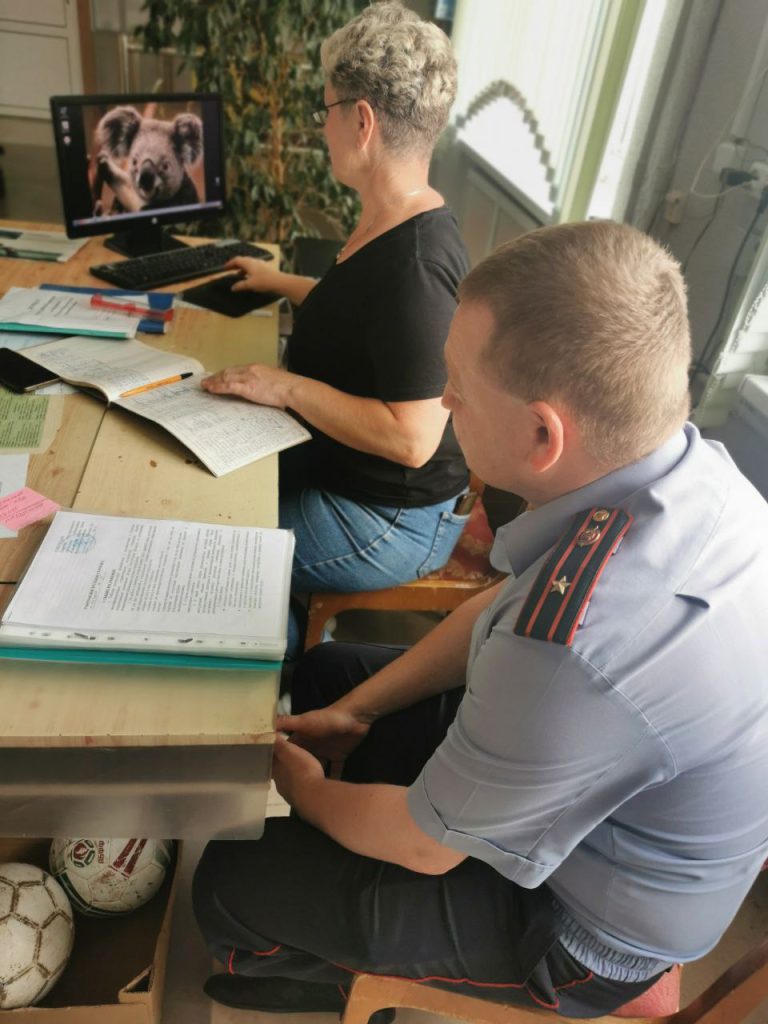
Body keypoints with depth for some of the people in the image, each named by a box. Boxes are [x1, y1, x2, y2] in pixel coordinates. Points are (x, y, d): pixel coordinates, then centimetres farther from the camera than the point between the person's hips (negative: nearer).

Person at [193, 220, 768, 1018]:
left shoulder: (577, 650, -44)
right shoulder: (685, 460, -17)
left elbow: (424, 845, -24)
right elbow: (501, 613, -2)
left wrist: (307, 791, -3)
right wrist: (356, 708, 0)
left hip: (580, 925, -7)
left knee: (228, 882, 1)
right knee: (324, 672, 17)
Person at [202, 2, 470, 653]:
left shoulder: (414, 261, -29)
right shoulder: (394, 225, 3)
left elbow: (412, 438, -31)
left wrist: (287, 388, -23)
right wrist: (283, 283, 30)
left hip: (388, 524, -9)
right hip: (341, 469, 10)